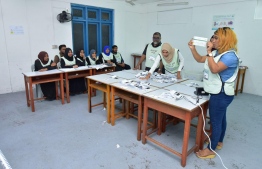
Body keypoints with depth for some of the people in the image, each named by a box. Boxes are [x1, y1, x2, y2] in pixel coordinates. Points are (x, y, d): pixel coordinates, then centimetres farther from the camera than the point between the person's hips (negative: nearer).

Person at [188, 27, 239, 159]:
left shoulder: (230, 56, -22)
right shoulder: (217, 53, 7)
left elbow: (214, 69, -33)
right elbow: (200, 59, 14)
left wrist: (209, 52, -28)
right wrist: (192, 48, 1)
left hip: (221, 94, -10)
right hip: (219, 93, 10)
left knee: (215, 121, -1)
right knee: (220, 118, 22)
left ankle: (210, 150, 13)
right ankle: (219, 142, 41)